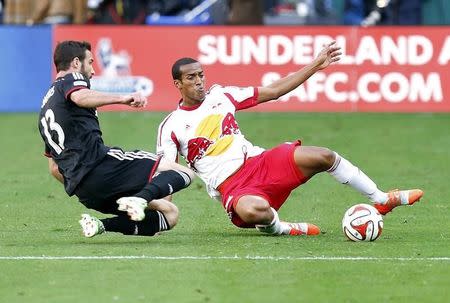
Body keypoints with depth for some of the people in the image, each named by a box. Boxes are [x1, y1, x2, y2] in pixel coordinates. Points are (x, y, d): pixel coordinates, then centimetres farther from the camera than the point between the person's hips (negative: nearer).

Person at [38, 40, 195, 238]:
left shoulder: (46, 106, 32)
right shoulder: (71, 80, 6)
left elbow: (54, 168, 33)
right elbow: (80, 97, -23)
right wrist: (122, 99, -28)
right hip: (98, 161, -9)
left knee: (169, 214, 13)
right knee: (184, 172, -12)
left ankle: (100, 225, -7)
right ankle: (140, 199, -37)